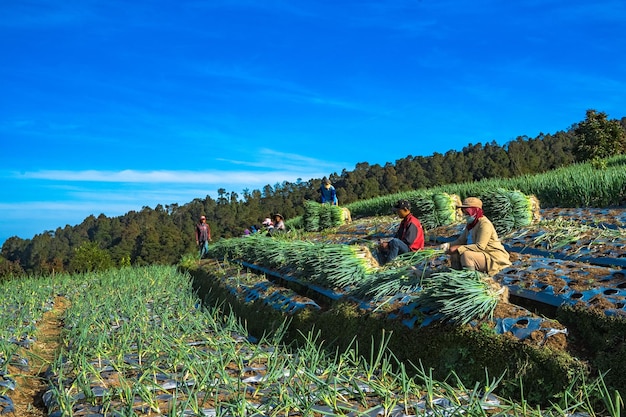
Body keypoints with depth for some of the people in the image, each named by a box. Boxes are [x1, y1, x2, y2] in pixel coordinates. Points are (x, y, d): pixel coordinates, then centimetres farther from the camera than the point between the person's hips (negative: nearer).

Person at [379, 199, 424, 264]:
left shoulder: (412, 223, -19)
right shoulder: (404, 221, 13)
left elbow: (407, 241, -24)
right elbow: (397, 237, 14)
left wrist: (389, 244, -22)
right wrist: (387, 243, -4)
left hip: (411, 250, -11)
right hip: (404, 247, 11)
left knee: (395, 242, -35)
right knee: (383, 248, 12)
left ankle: (386, 264, -30)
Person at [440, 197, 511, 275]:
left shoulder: (484, 224, -19)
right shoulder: (470, 224, 10)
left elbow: (480, 247, -28)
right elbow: (461, 240, 11)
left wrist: (458, 248, -29)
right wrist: (448, 245, -9)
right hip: (481, 254, 9)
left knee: (466, 254, -30)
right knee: (454, 255, 0)